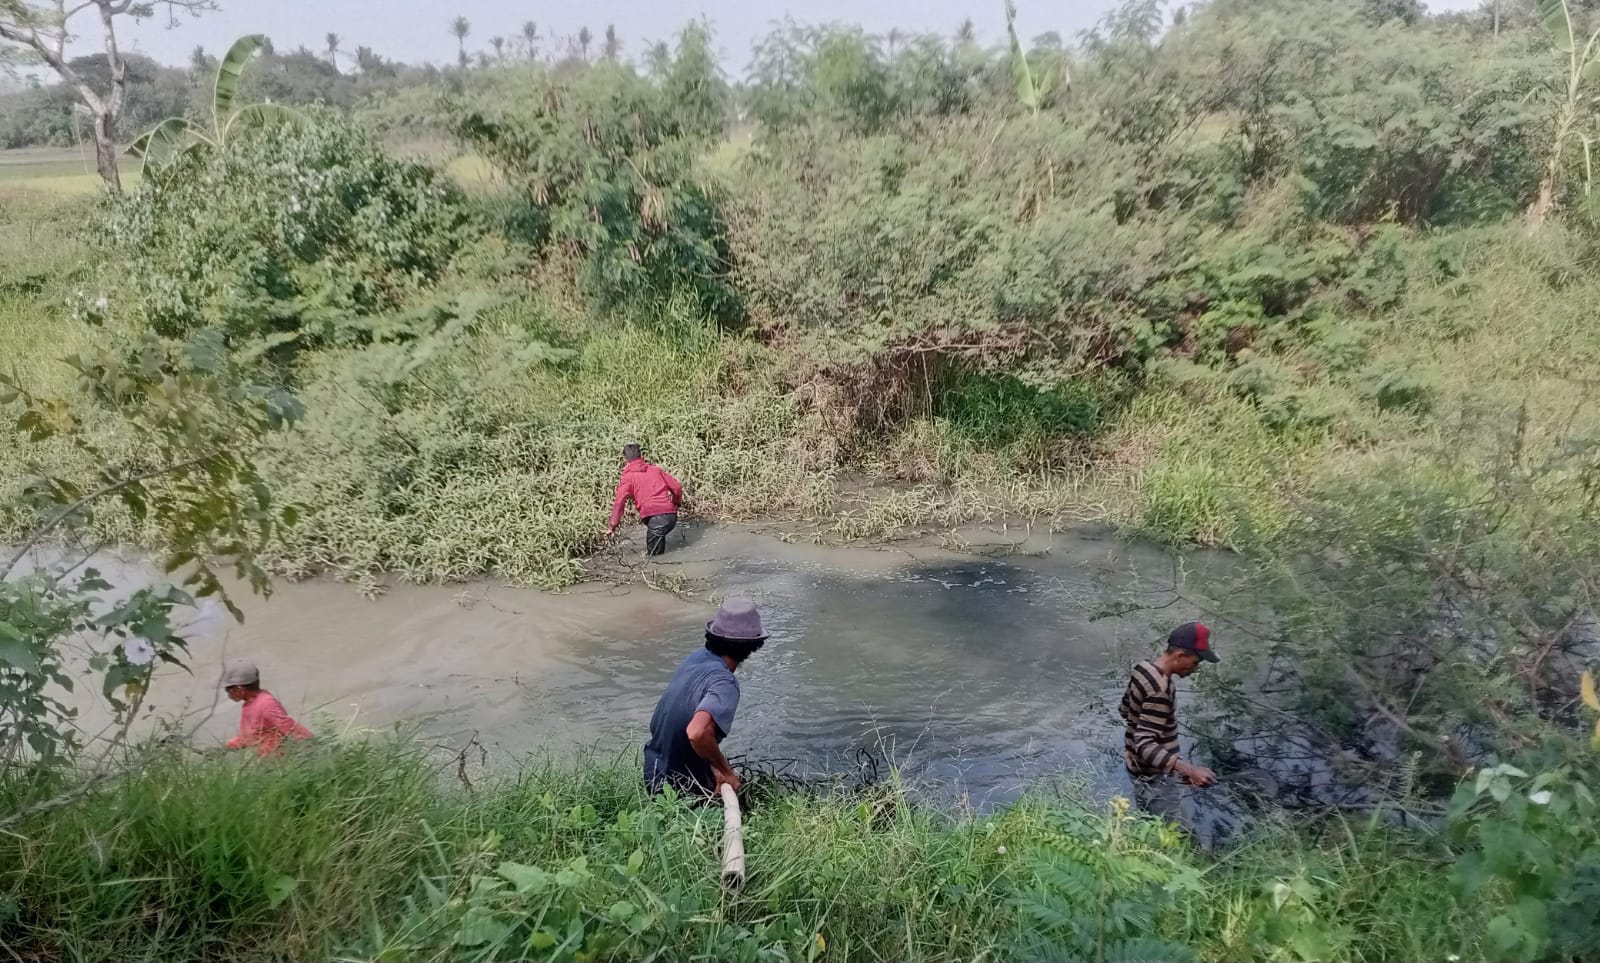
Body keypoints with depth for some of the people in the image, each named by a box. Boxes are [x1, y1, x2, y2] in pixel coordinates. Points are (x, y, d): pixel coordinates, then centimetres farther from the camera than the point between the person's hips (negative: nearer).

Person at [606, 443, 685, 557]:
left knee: (652, 552, 13)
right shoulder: (657, 469, 18)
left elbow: (619, 502, -3)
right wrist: (677, 503, 37)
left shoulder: (628, 476, 7)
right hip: (672, 516, 5)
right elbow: (677, 487, 18)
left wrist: (612, 526, 0)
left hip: (654, 517, -5)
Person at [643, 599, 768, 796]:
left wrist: (716, 764, 3)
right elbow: (697, 733, -45)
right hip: (685, 789, -7)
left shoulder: (696, 657, -4)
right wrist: (725, 770, -28)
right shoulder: (725, 683, -29)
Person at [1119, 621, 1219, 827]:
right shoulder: (1159, 690, -29)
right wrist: (1190, 770, -38)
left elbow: (1125, 708, 16)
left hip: (1143, 771, 10)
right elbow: (1145, 746, -33)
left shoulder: (1144, 669, 0)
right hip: (1155, 778, -10)